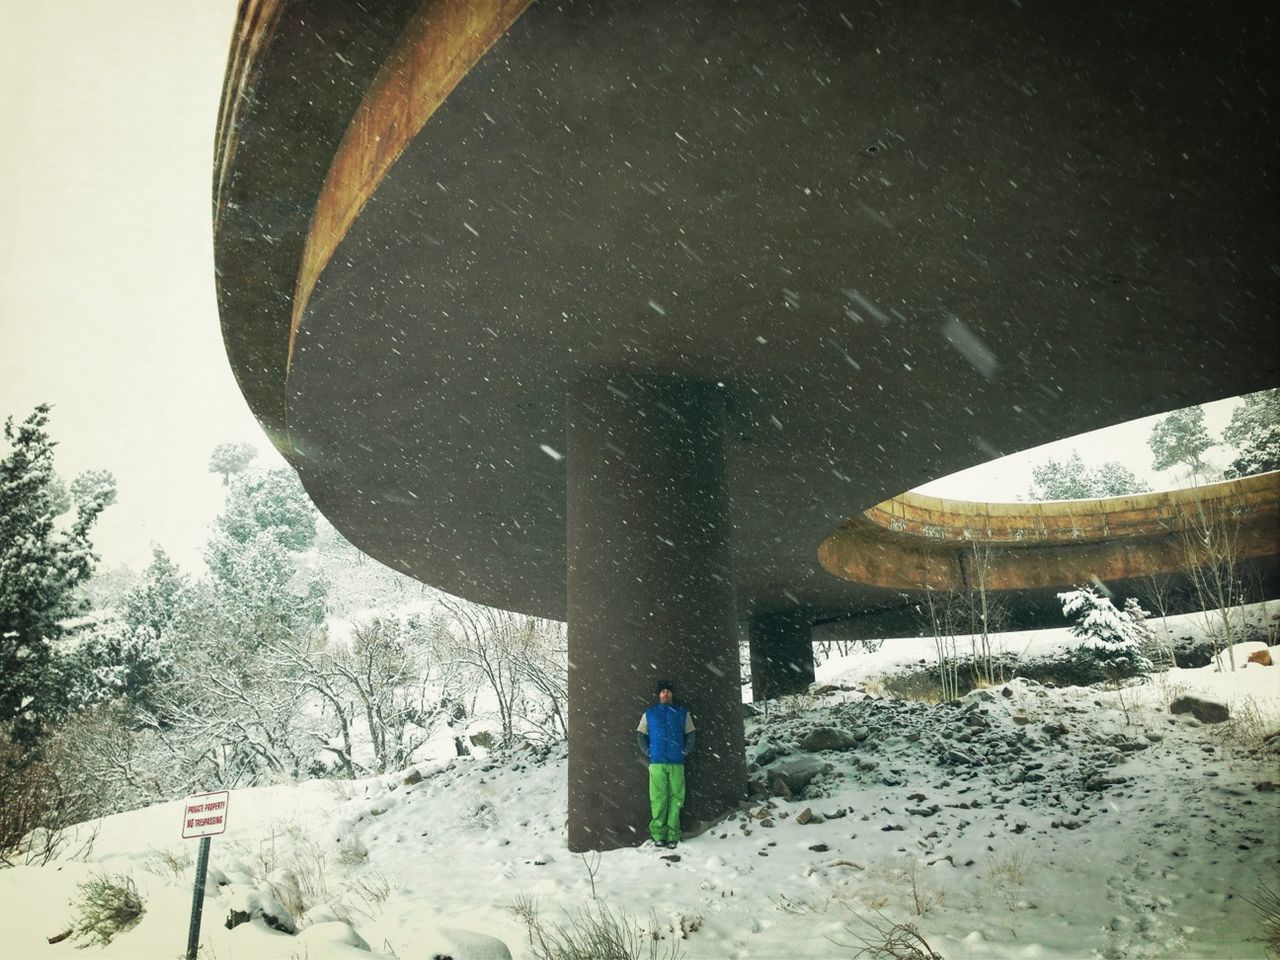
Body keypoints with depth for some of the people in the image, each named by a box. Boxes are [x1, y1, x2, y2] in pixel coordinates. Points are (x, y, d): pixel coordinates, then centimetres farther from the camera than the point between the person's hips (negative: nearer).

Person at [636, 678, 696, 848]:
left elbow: (691, 734, 15)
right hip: (657, 763, -1)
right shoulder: (649, 713, 10)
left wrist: (686, 750, 2)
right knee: (658, 799, -5)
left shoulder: (682, 713, 12)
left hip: (677, 763, 1)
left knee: (675, 798, -2)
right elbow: (640, 734, 12)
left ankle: (672, 835, 3)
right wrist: (647, 751, 1)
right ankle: (658, 834, 1)